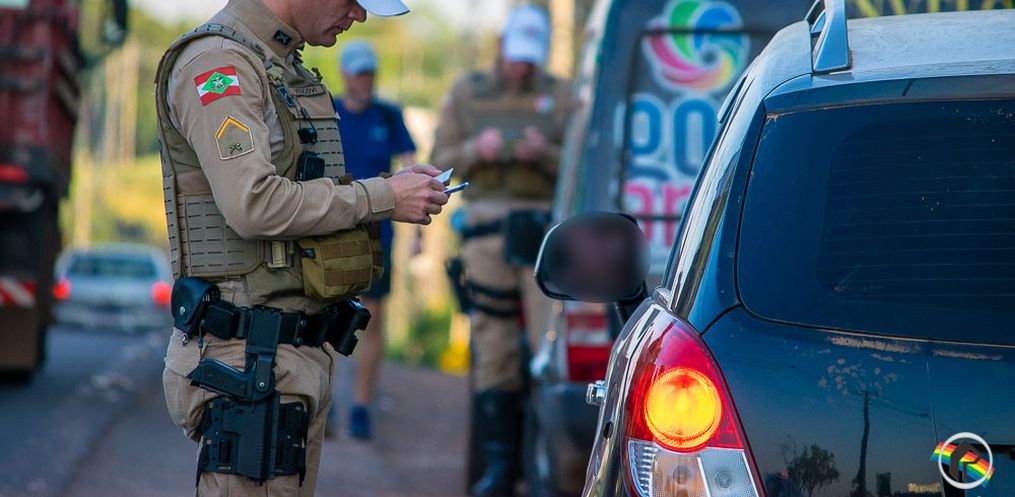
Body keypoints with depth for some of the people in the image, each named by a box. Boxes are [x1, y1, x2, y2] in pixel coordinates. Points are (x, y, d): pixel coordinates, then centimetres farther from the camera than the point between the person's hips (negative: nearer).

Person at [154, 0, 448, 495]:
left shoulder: (291, 73, 20)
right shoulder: (216, 62, -12)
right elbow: (253, 205, -24)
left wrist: (396, 190, 10)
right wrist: (381, 197, -15)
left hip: (303, 356, 10)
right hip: (247, 359, -10)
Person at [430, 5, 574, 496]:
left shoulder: (560, 96, 8)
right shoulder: (467, 93, 13)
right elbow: (440, 158, 11)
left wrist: (546, 154, -16)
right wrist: (475, 151, -8)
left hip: (545, 229, -1)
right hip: (487, 229, 2)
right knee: (493, 346, 0)